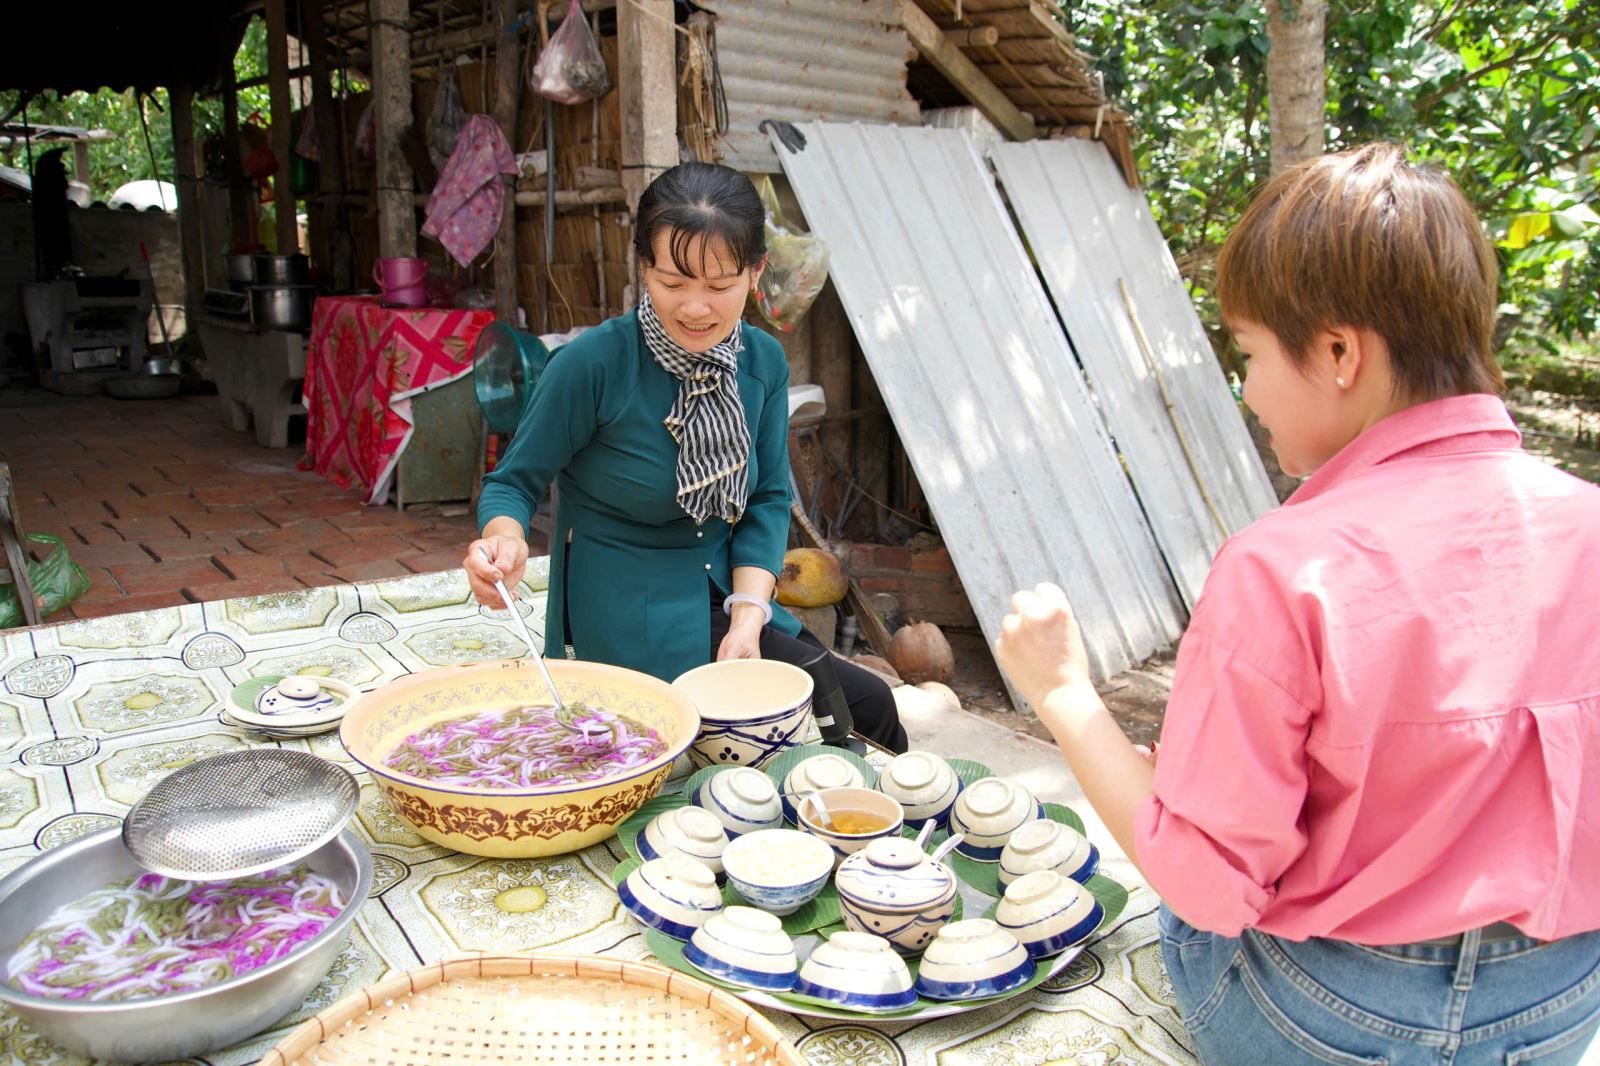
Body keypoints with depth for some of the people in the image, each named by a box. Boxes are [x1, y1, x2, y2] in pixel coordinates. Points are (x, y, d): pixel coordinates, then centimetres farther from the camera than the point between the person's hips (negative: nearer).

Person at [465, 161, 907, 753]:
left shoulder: (764, 360, -2)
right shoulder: (594, 363, -18)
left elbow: (768, 498, 2)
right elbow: (516, 480, -7)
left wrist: (749, 615, -12)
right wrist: (504, 539, -30)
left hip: (727, 597, 5)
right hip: (628, 615, -5)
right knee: (863, 703, -14)